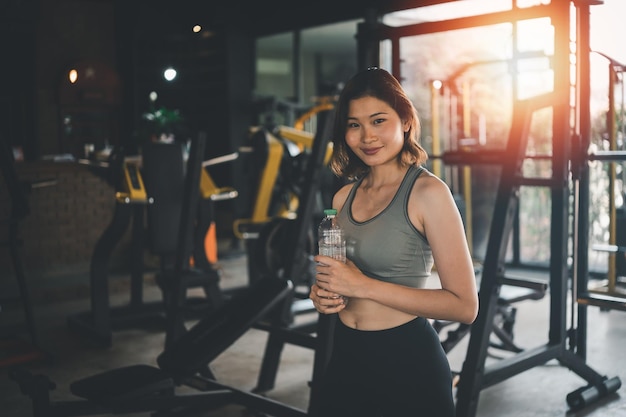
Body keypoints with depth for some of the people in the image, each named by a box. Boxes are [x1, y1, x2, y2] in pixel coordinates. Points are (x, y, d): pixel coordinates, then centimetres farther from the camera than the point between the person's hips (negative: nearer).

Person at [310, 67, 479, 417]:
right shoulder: (344, 197, 5)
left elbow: (464, 305, -18)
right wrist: (322, 295, -3)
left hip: (408, 361, -6)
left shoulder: (428, 192, -14)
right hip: (346, 359, 6)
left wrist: (364, 286, -21)